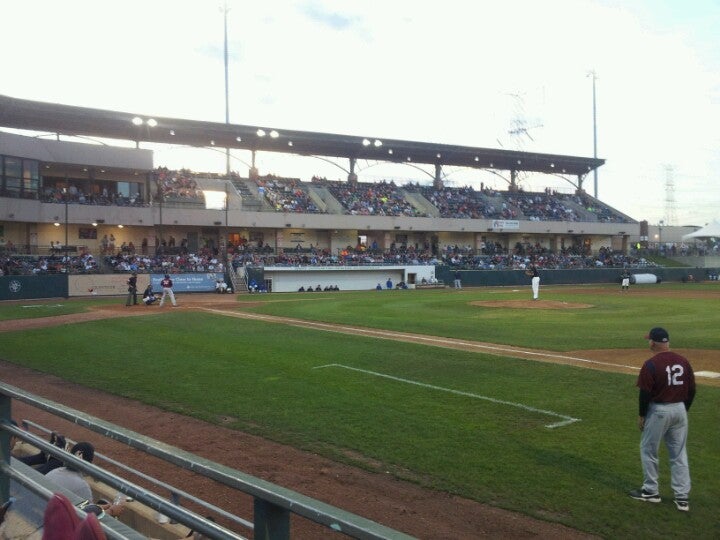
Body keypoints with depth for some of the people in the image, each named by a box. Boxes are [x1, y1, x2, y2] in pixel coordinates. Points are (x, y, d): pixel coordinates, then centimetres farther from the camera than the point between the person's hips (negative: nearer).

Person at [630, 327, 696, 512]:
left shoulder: (651, 364, -16)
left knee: (648, 450, 11)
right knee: (679, 454, 11)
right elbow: (691, 390, 7)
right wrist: (683, 410, 18)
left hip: (658, 411, -5)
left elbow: (645, 393, -15)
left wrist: (642, 416, -3)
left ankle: (651, 491, 18)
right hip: (680, 410, 6)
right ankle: (682, 497, 13)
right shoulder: (683, 361, 2)